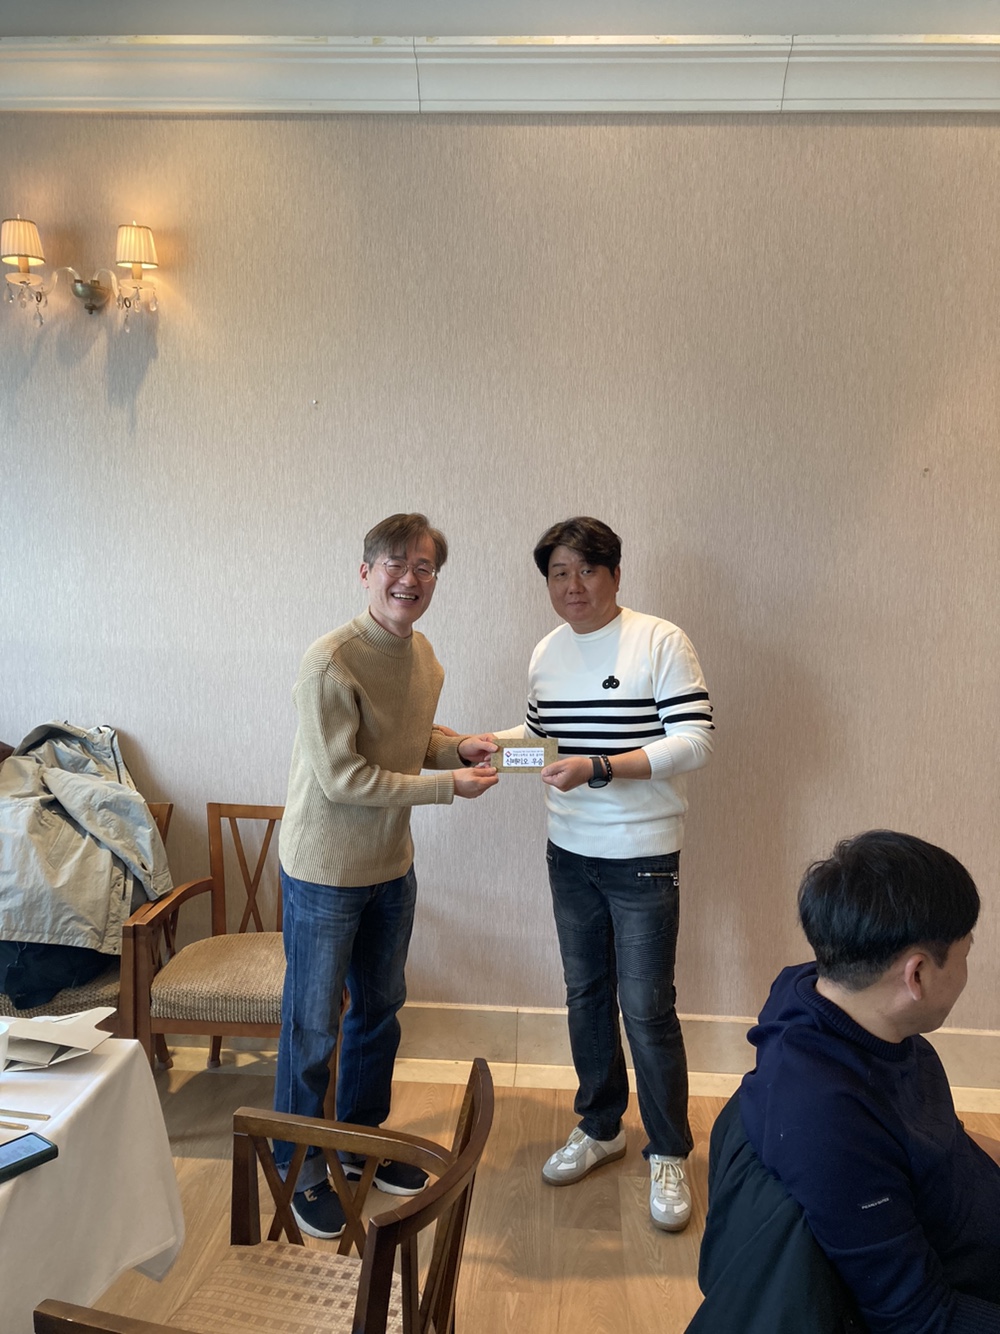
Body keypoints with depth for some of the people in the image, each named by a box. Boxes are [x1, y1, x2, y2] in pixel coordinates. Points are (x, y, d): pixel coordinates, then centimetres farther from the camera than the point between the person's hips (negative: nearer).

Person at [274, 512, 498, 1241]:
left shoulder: (423, 654, 1)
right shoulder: (331, 663, -24)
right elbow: (342, 777, -24)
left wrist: (459, 745, -3)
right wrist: (447, 785, -21)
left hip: (392, 866, 7)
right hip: (325, 872, -7)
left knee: (380, 1012, 21)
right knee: (312, 1028, 9)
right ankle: (302, 1172, 31)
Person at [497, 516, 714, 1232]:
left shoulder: (661, 642, -13)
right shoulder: (547, 653, 6)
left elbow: (695, 740, -19)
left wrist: (598, 769, -28)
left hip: (642, 858, -6)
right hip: (569, 853, 6)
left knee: (647, 1009, 2)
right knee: (585, 995, 17)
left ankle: (668, 1155, 24)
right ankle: (600, 1127, 37)